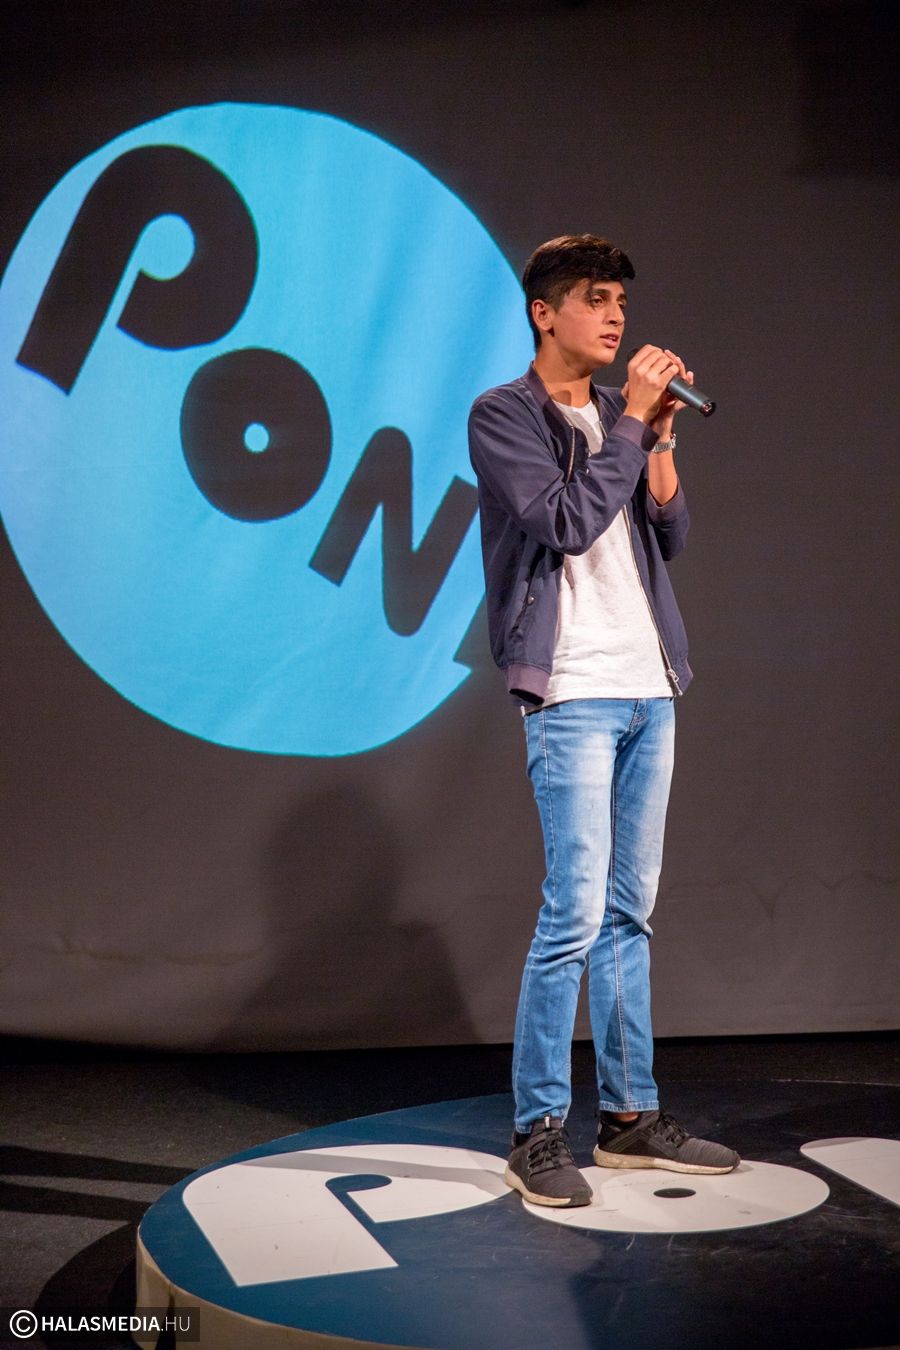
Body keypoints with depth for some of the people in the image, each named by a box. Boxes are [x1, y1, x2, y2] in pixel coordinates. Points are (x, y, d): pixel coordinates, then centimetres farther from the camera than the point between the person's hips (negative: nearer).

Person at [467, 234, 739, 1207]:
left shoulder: (617, 414, 17)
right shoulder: (505, 415, -3)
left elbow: (671, 536, 12)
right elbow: (568, 523, -15)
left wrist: (659, 435, 0)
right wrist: (633, 422, -10)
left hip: (647, 689, 7)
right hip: (573, 693, -7)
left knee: (630, 914, 10)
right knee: (575, 915, -10)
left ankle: (630, 1117, 17)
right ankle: (537, 1133, -2)